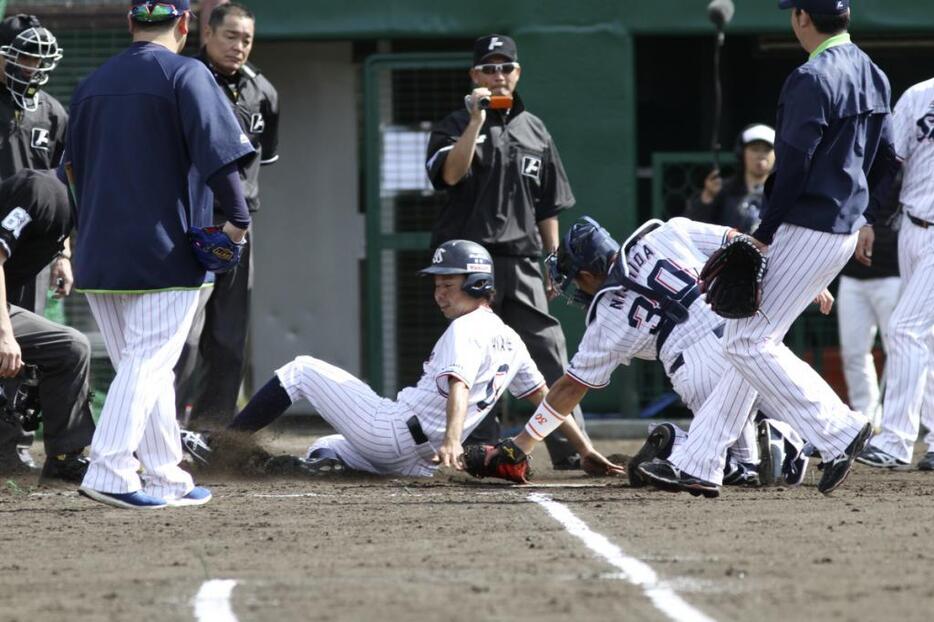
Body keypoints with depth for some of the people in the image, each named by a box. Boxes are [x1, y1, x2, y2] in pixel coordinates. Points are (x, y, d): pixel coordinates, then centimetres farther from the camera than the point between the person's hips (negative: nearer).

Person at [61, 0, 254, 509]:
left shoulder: (92, 83, 13)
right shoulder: (185, 75, -6)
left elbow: (73, 167, 18)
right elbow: (218, 155, -16)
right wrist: (238, 219, -9)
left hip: (97, 253, 6)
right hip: (165, 252, -6)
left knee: (145, 370, 13)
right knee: (148, 364, -8)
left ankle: (168, 481, 15)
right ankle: (109, 471, -21)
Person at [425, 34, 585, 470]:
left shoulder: (534, 131, 15)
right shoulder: (455, 125, 4)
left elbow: (548, 206, 17)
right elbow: (450, 173, -17)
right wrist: (477, 120, -19)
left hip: (522, 261, 3)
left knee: (548, 352, -5)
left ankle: (571, 447, -7)